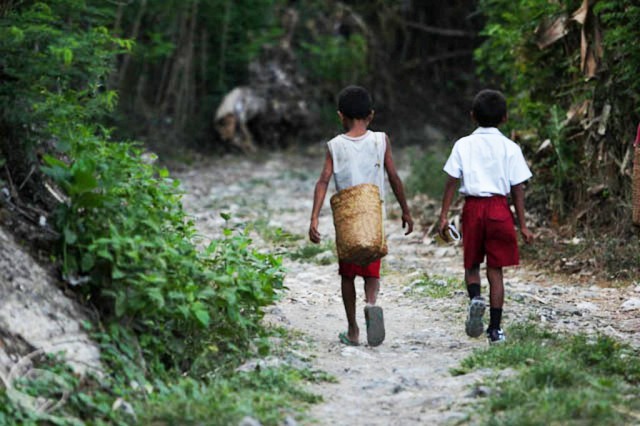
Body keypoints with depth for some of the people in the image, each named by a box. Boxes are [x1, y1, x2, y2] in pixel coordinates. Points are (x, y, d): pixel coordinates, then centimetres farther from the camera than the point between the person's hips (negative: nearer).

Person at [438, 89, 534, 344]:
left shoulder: (463, 145, 2)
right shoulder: (510, 148, 1)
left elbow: (451, 182, -2)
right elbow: (517, 189, 0)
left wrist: (444, 216, 2)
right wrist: (522, 225, 4)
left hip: (473, 207, 0)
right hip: (499, 208, 0)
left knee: (471, 264, 15)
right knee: (495, 269, 4)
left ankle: (475, 298, -16)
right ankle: (495, 328, 4)